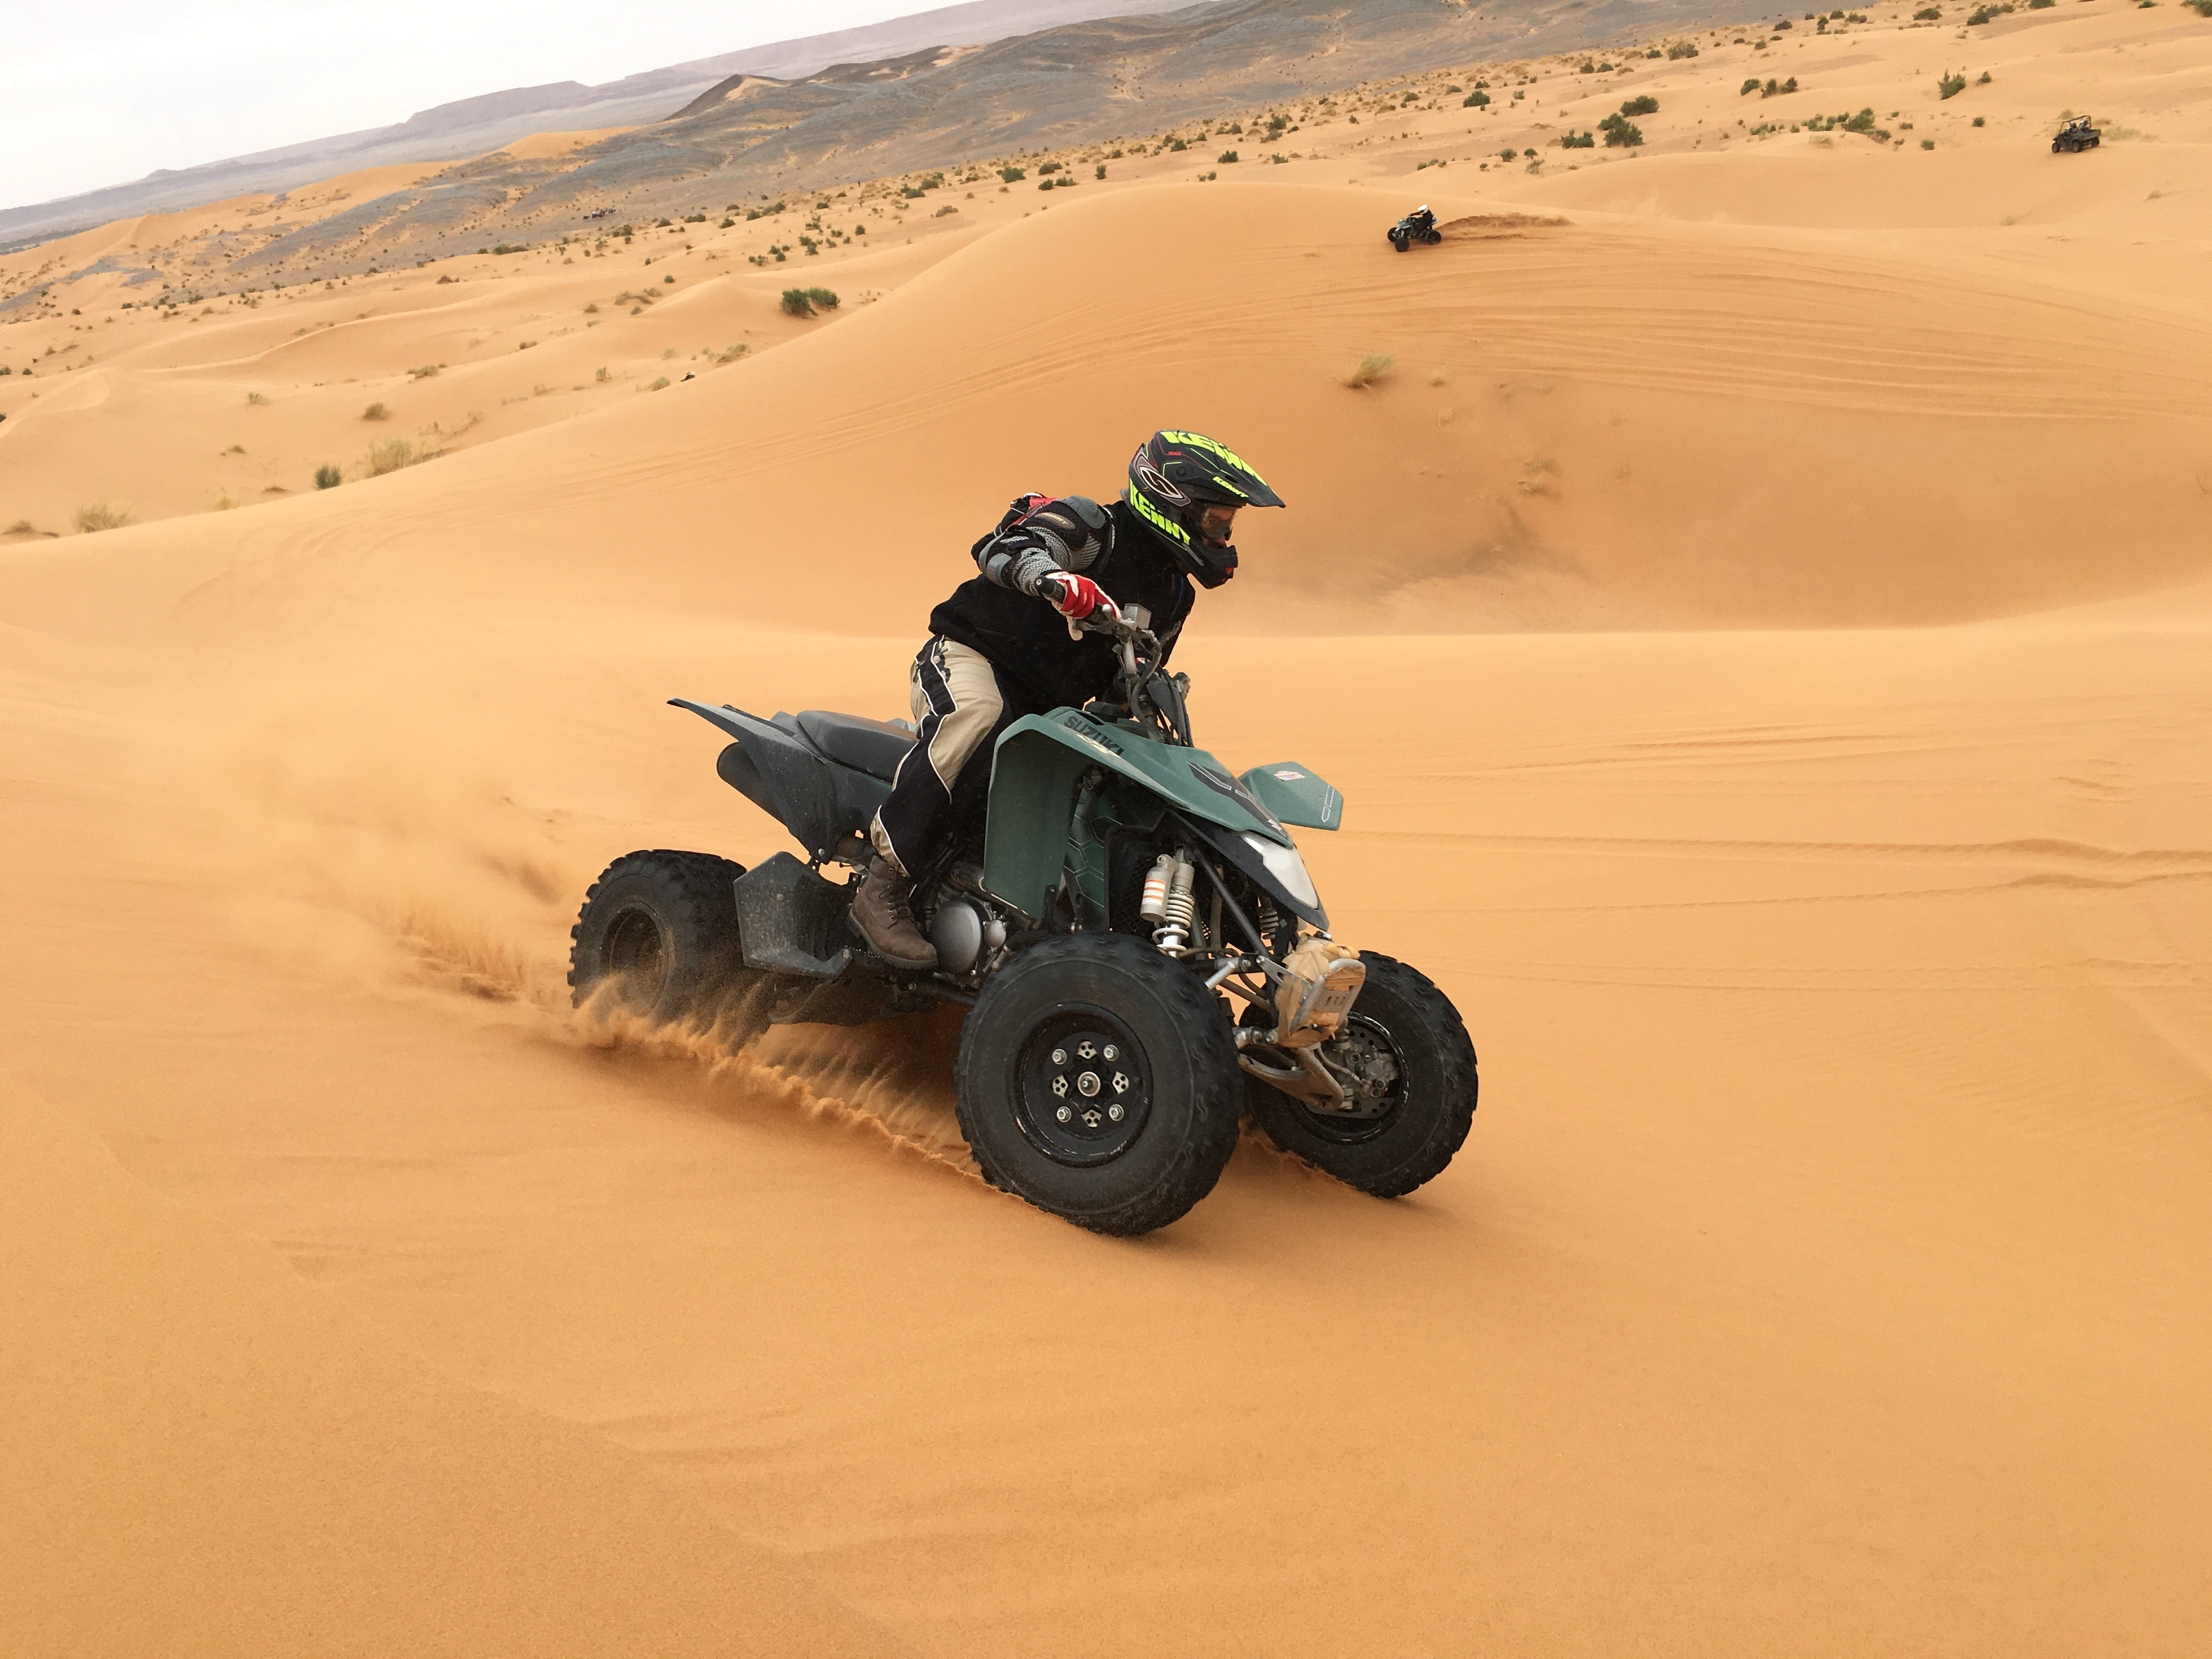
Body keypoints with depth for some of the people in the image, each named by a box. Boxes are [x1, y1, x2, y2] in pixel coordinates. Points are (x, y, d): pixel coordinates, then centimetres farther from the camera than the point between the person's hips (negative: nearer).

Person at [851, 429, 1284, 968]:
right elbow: (1001, 547, -32)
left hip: (1046, 709, 9)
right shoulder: (1091, 526, -12)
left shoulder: (1173, 597, 14)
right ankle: (883, 885, -39)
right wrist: (1055, 578, -53)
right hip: (972, 656, -8)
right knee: (977, 718, -41)